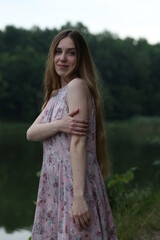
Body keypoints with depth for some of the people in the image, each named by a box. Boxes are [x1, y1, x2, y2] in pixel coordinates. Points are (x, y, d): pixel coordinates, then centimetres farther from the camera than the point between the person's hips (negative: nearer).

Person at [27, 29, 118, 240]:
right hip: (54, 186, 8)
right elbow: (31, 133, 1)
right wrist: (60, 125, -19)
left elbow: (79, 143, -19)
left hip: (74, 185, -8)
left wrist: (79, 196, -24)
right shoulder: (56, 94, 15)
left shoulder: (77, 85, -11)